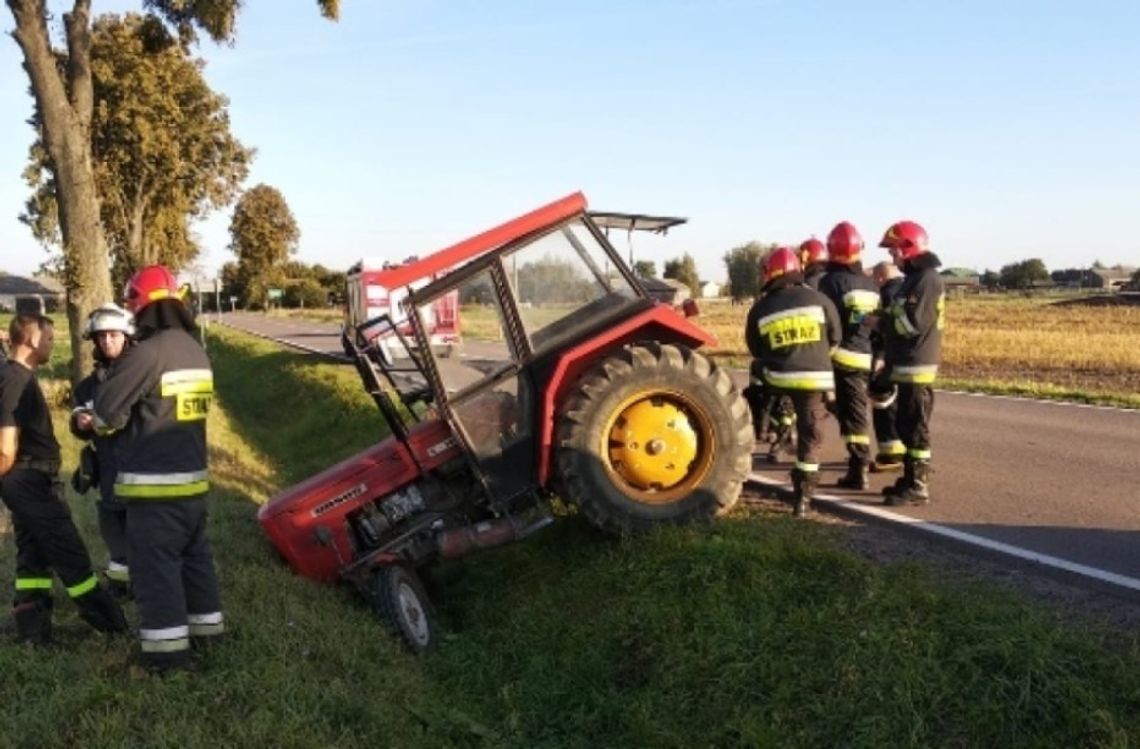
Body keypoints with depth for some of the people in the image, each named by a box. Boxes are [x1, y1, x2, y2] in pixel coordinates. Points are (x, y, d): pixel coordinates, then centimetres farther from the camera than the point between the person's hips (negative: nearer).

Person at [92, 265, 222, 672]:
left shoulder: (147, 353, -20)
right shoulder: (196, 351, 8)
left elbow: (105, 411, -14)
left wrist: (106, 423, 8)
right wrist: (139, 418, 11)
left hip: (155, 484, -8)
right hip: (194, 477, 8)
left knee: (155, 566, 1)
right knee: (195, 555, 20)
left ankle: (167, 646, 5)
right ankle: (205, 624, 31)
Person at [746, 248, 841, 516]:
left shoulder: (760, 309, 3)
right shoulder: (818, 300, 3)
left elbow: (755, 349, 11)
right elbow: (835, 337, 10)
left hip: (778, 378, 0)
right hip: (815, 377, 0)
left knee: (759, 368, 34)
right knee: (809, 434, 7)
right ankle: (804, 496, 5)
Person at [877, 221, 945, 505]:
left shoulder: (927, 279, -15)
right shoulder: (914, 277, 17)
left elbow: (913, 323, -22)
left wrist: (883, 319, -9)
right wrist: (886, 318, 6)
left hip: (916, 367, -10)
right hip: (907, 365, 10)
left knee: (915, 428, -6)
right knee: (906, 426, 15)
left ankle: (918, 486, -2)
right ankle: (910, 479, 23)